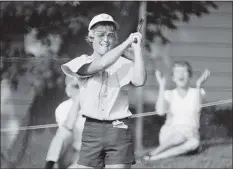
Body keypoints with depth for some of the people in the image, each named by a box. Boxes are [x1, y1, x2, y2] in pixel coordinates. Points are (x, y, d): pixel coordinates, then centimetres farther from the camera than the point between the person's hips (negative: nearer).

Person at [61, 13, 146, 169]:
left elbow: (140, 81, -18)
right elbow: (101, 64, -17)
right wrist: (127, 42, -13)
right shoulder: (83, 62, 3)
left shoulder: (124, 64, 1)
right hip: (92, 131, 1)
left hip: (119, 131, -1)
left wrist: (137, 48, -17)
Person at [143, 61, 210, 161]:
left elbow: (197, 108, -13)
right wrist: (162, 86, -9)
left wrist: (198, 86, -16)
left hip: (190, 134, 2)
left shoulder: (197, 92, 10)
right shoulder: (169, 94, 10)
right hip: (169, 136, -2)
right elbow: (160, 111, -11)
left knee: (194, 142, -37)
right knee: (179, 136, -39)